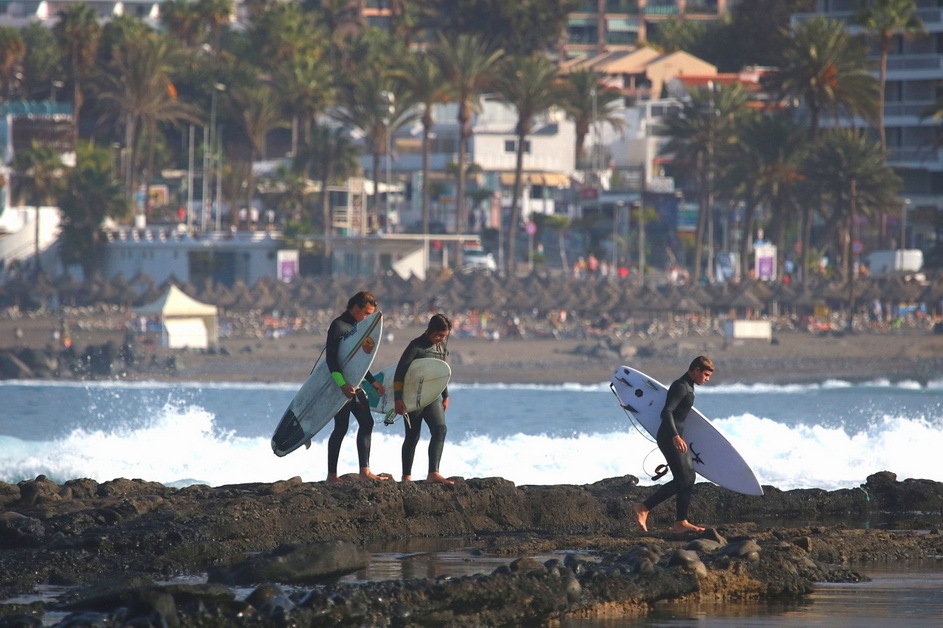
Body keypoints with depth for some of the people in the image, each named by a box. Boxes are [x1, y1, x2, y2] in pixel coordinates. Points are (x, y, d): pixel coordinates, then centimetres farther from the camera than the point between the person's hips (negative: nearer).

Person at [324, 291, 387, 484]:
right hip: (341, 385, -9)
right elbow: (331, 358, -21)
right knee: (341, 428, -7)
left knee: (366, 423, 6)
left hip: (354, 384, 9)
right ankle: (331, 474, -3)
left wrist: (372, 381, 29)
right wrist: (342, 384, -30)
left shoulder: (356, 327, 17)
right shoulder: (339, 326, -12)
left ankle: (365, 471, 7)